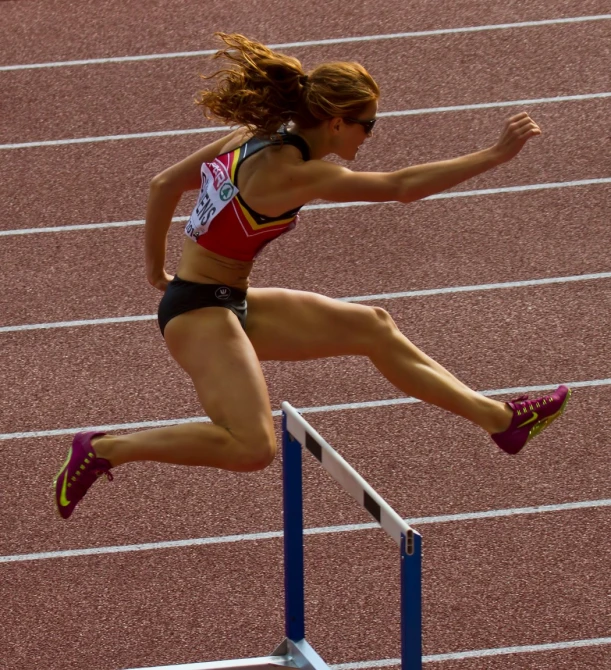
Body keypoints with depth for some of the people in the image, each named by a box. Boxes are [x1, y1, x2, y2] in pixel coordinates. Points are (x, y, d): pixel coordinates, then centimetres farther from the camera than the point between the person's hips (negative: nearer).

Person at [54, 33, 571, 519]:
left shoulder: (254, 137, 4)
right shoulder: (291, 172, -23)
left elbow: (164, 186, 12)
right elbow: (401, 186, -24)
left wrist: (157, 267, 25)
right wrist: (497, 154, -20)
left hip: (230, 303, 10)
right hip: (201, 312, -10)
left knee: (371, 328, 12)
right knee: (253, 448, -23)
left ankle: (499, 418, 19)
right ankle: (104, 450, -8)